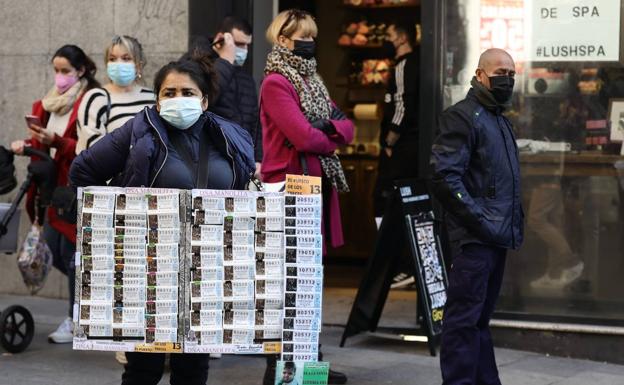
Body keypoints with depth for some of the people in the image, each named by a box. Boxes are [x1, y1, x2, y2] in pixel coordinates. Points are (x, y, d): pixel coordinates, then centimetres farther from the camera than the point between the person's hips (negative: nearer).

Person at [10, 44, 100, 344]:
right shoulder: (49, 103, 14)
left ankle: (75, 321, 5)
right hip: (55, 186, 8)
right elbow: (43, 146, 17)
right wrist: (26, 146, -3)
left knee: (71, 251, -5)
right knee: (52, 253, 9)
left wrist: (55, 141, -27)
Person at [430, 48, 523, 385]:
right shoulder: (462, 116, -9)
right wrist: (479, 220, -19)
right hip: (474, 239, -9)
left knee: (481, 317, 16)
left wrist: (514, 223, 16)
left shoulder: (500, 120, 19)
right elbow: (444, 177, -18)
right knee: (464, 318, -7)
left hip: (497, 237, 9)